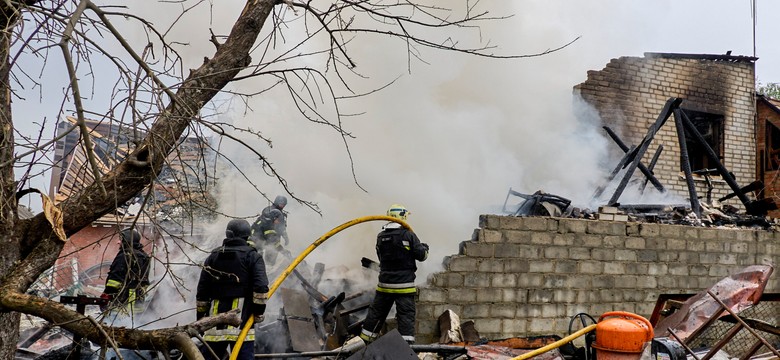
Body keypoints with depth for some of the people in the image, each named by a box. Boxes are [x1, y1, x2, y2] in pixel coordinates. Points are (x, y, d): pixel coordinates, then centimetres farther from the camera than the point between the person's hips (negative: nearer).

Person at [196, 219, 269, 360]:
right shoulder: (252, 256, 2)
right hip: (241, 317, -4)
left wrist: (201, 318, 19)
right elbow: (261, 287, -11)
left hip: (215, 315, 4)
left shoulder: (213, 256, 15)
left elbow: (202, 291, 14)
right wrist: (259, 312, -1)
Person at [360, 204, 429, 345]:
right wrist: (424, 248, 15)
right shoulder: (408, 235, -11)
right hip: (404, 284, -4)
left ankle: (365, 340, 22)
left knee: (376, 312, 15)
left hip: (385, 283, 5)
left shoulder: (381, 237, 4)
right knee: (406, 314, -1)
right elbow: (421, 255, -6)